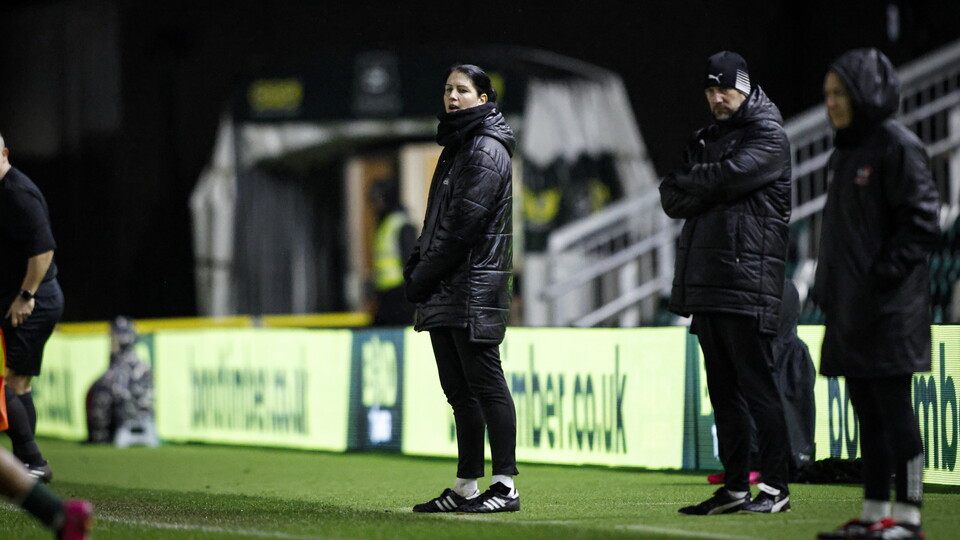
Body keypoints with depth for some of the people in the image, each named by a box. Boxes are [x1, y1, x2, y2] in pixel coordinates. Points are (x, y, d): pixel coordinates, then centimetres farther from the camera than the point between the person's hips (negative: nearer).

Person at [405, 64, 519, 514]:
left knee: (485, 385, -10)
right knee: (459, 390, 11)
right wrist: (417, 265, 7)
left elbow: (464, 224, -17)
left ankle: (505, 487, -10)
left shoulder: (487, 151, -10)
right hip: (445, 297, 10)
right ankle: (465, 488, 15)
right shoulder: (457, 147, 20)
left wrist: (424, 276, -13)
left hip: (474, 289, -10)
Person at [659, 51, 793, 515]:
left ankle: (775, 486, -6)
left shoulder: (767, 134, -1)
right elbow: (672, 200, 11)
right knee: (723, 390, 8)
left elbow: (730, 175, -17)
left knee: (757, 387, -8)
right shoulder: (705, 140, 21)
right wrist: (709, 189, -8)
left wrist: (689, 181, 1)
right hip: (705, 285, 8)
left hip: (747, 283, -8)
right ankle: (734, 487, 12)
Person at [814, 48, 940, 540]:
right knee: (867, 409, 10)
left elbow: (921, 218, -14)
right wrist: (827, 288, 15)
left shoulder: (898, 146, -9)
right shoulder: (845, 152, 18)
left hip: (889, 307, -9)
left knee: (893, 406, -8)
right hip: (851, 307, 9)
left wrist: (885, 274, -19)